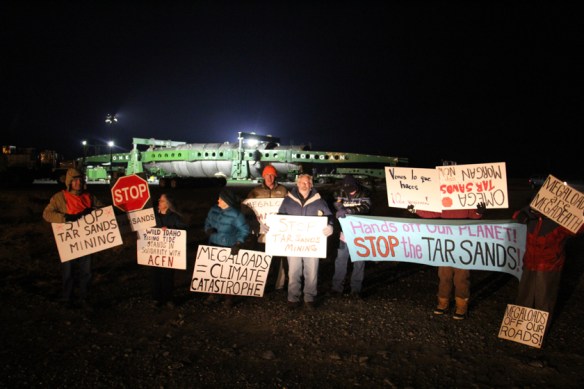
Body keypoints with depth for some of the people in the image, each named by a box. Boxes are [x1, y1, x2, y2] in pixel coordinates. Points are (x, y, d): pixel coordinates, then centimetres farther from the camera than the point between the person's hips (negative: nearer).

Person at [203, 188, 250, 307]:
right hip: (213, 246, 5)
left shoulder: (236, 214, -16)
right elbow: (207, 223, 14)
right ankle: (213, 295, 23)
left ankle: (229, 297, 19)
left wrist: (238, 244, -23)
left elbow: (245, 230, -15)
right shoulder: (213, 210, 2)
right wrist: (208, 229, -8)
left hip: (229, 248, -5)